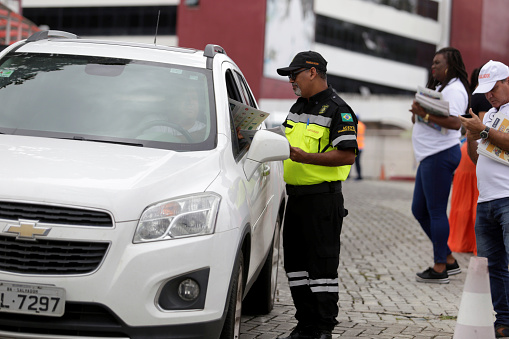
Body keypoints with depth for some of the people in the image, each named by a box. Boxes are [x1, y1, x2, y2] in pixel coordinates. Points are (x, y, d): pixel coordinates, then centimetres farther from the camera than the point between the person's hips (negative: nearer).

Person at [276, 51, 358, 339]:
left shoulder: (337, 110, -10)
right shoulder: (298, 108, 18)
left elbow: (348, 155, -19)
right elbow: (288, 144, 26)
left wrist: (304, 157, -24)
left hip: (323, 198, -9)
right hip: (296, 196, 9)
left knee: (322, 264, -5)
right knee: (295, 262, 11)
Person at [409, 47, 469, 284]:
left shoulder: (454, 89, -12)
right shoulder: (439, 87, 20)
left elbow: (454, 122, -24)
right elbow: (430, 113, 22)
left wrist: (425, 114, -25)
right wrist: (417, 113, 1)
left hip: (441, 155, -11)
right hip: (429, 156, 11)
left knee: (436, 211, -5)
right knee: (419, 210, 14)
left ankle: (440, 269, 2)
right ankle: (449, 260, 21)